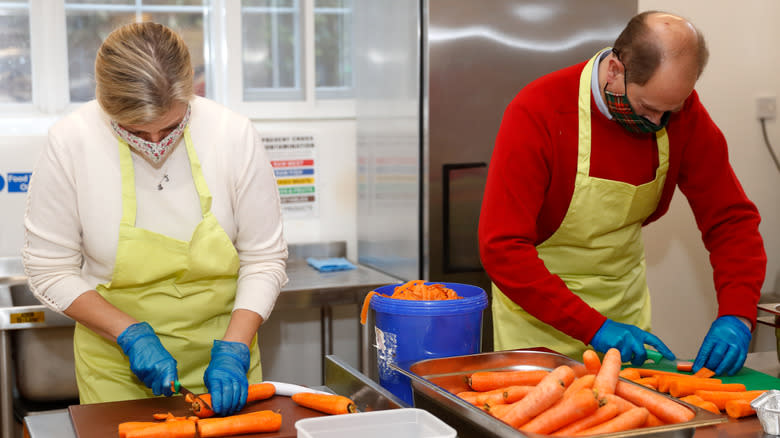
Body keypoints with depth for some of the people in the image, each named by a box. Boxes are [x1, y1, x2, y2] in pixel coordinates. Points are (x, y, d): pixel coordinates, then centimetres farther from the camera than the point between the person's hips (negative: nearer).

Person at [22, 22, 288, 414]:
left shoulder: (234, 134, -16)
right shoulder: (70, 142, -17)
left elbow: (264, 258, -8)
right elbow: (50, 269, -9)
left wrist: (233, 350, -18)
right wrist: (131, 335, -18)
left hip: (221, 346, 1)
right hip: (117, 361, -1)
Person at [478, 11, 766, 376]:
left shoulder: (681, 109, -12)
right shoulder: (536, 113, -26)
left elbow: (731, 218, -7)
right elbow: (502, 248, -29)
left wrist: (736, 317, -22)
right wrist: (594, 328, -33)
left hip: (626, 302, 4)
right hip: (538, 307, -4)